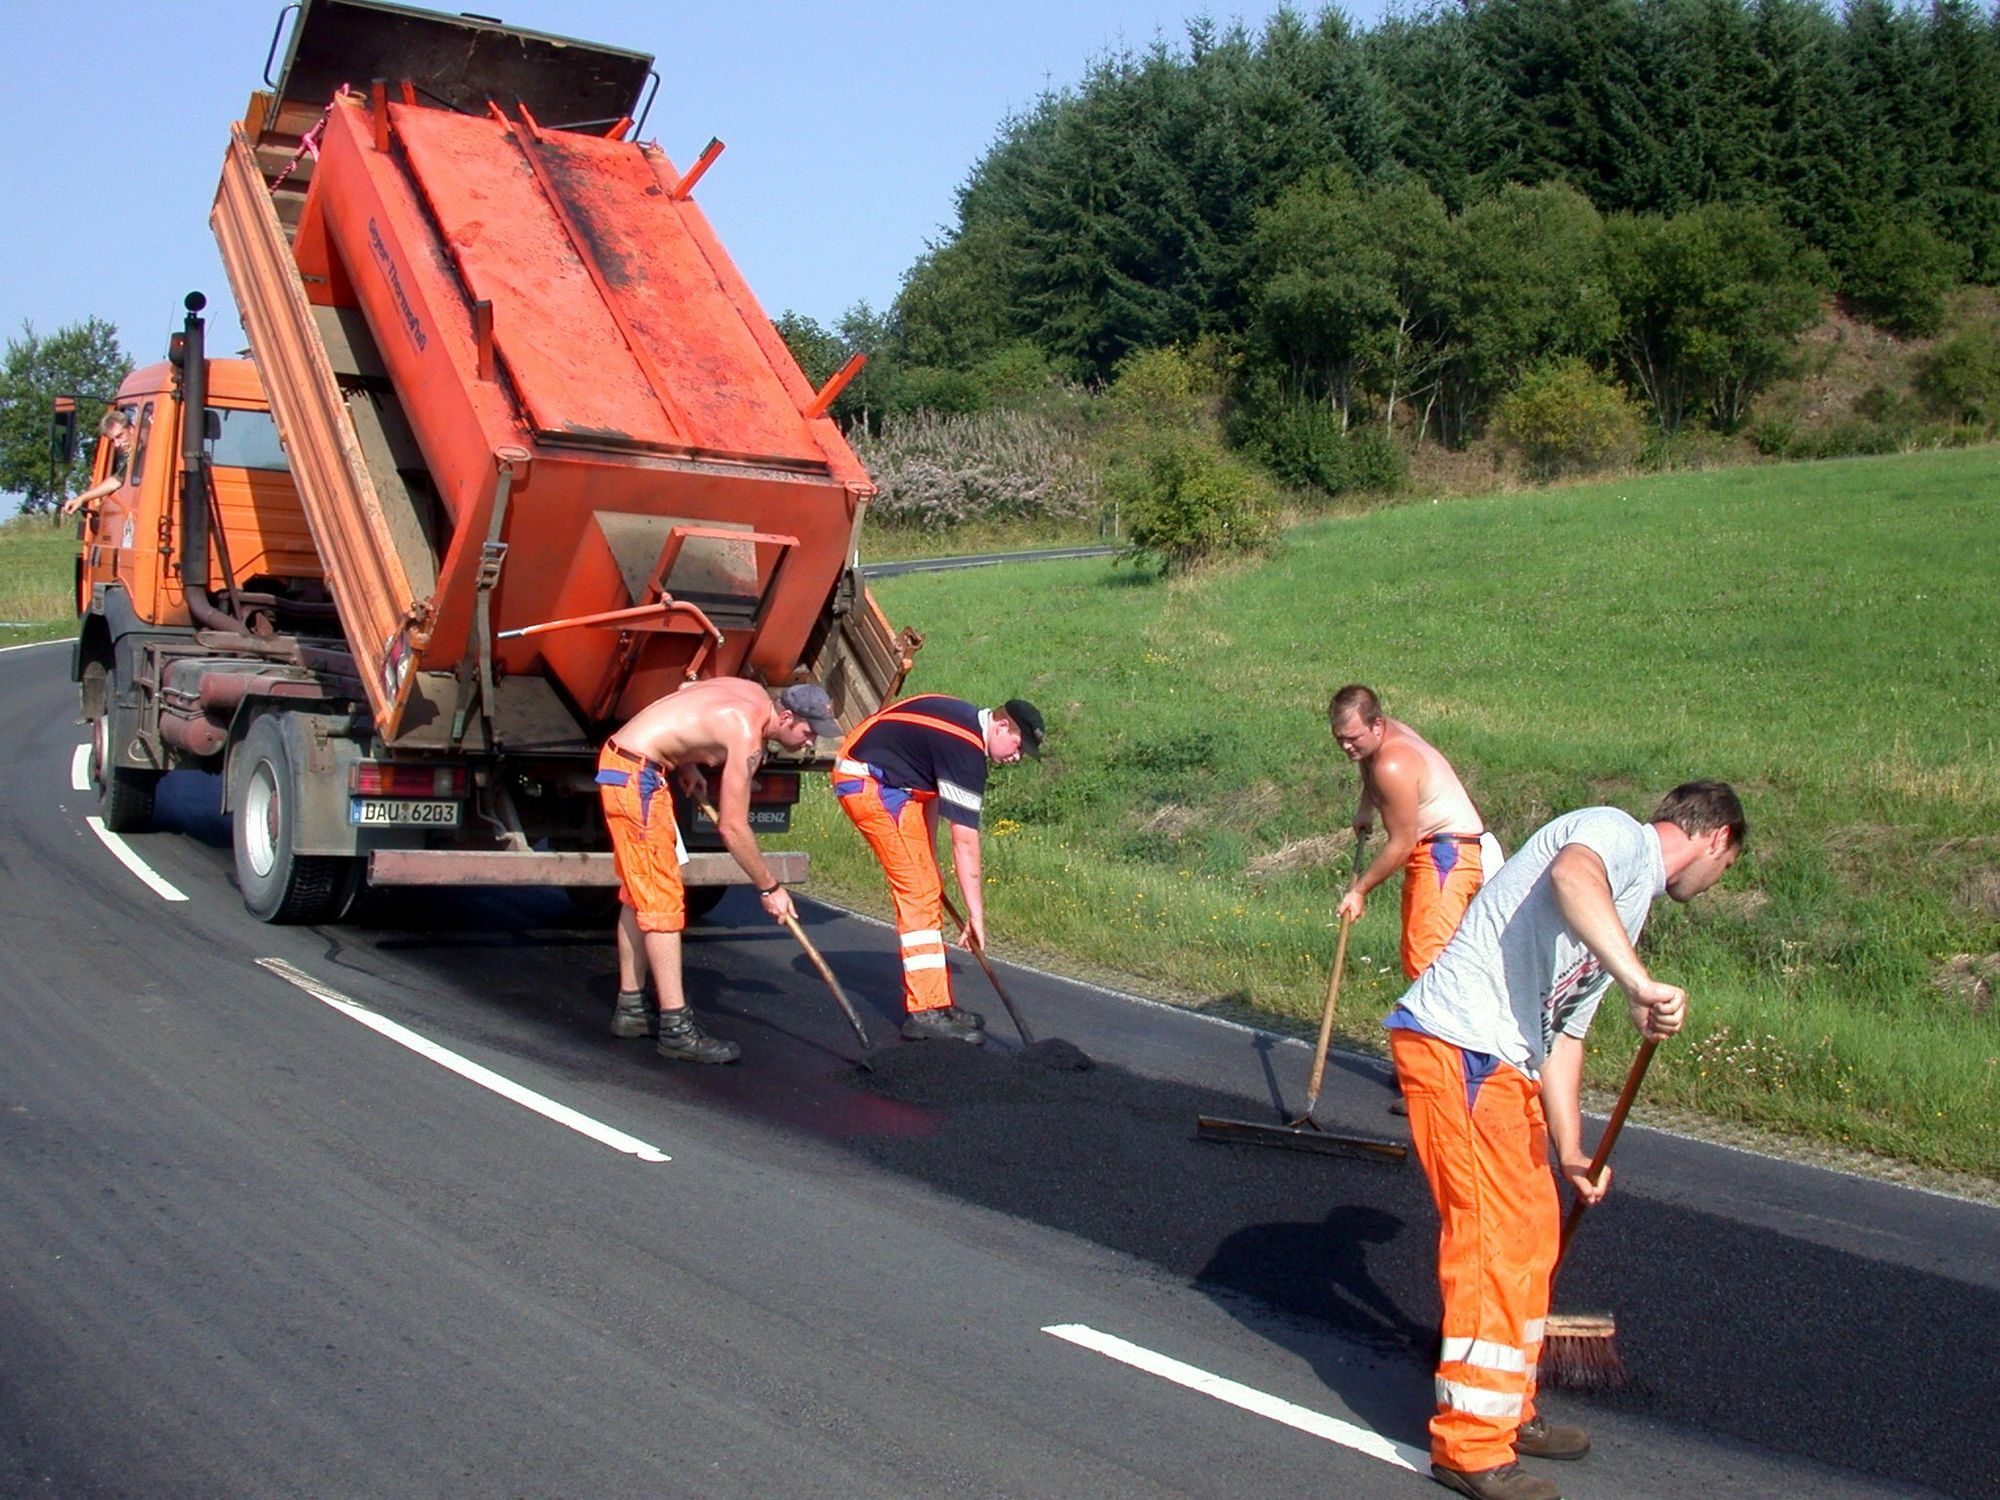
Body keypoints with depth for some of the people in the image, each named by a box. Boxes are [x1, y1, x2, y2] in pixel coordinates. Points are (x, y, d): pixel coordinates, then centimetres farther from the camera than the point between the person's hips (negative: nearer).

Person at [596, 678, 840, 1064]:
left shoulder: (755, 696, 6)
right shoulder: (747, 735, -20)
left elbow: (685, 693, 22)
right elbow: (732, 828, -18)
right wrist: (768, 888, -9)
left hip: (622, 761, 10)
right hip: (636, 774, -10)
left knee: (639, 894, 15)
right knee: (661, 901, -10)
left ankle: (630, 1010, 24)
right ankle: (676, 1029, -9)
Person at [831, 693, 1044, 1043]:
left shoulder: (963, 720, 8)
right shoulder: (966, 750, -22)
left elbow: (932, 786, 16)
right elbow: (965, 842, -21)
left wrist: (929, 858, 13)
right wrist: (976, 913, -17)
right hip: (869, 782, -11)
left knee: (925, 889, 10)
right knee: (919, 891, -12)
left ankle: (930, 1001, 15)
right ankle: (926, 1011, -11)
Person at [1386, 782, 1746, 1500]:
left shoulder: (1629, 903, 24)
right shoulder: (1616, 831, -6)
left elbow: (1564, 1032, 26)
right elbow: (1571, 875, -33)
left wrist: (1569, 1154, 23)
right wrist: (1640, 986, -42)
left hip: (1502, 1064, 10)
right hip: (1456, 1045, -10)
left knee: (1533, 1230, 18)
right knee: (1494, 1243, -7)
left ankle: (1508, 1411, 33)